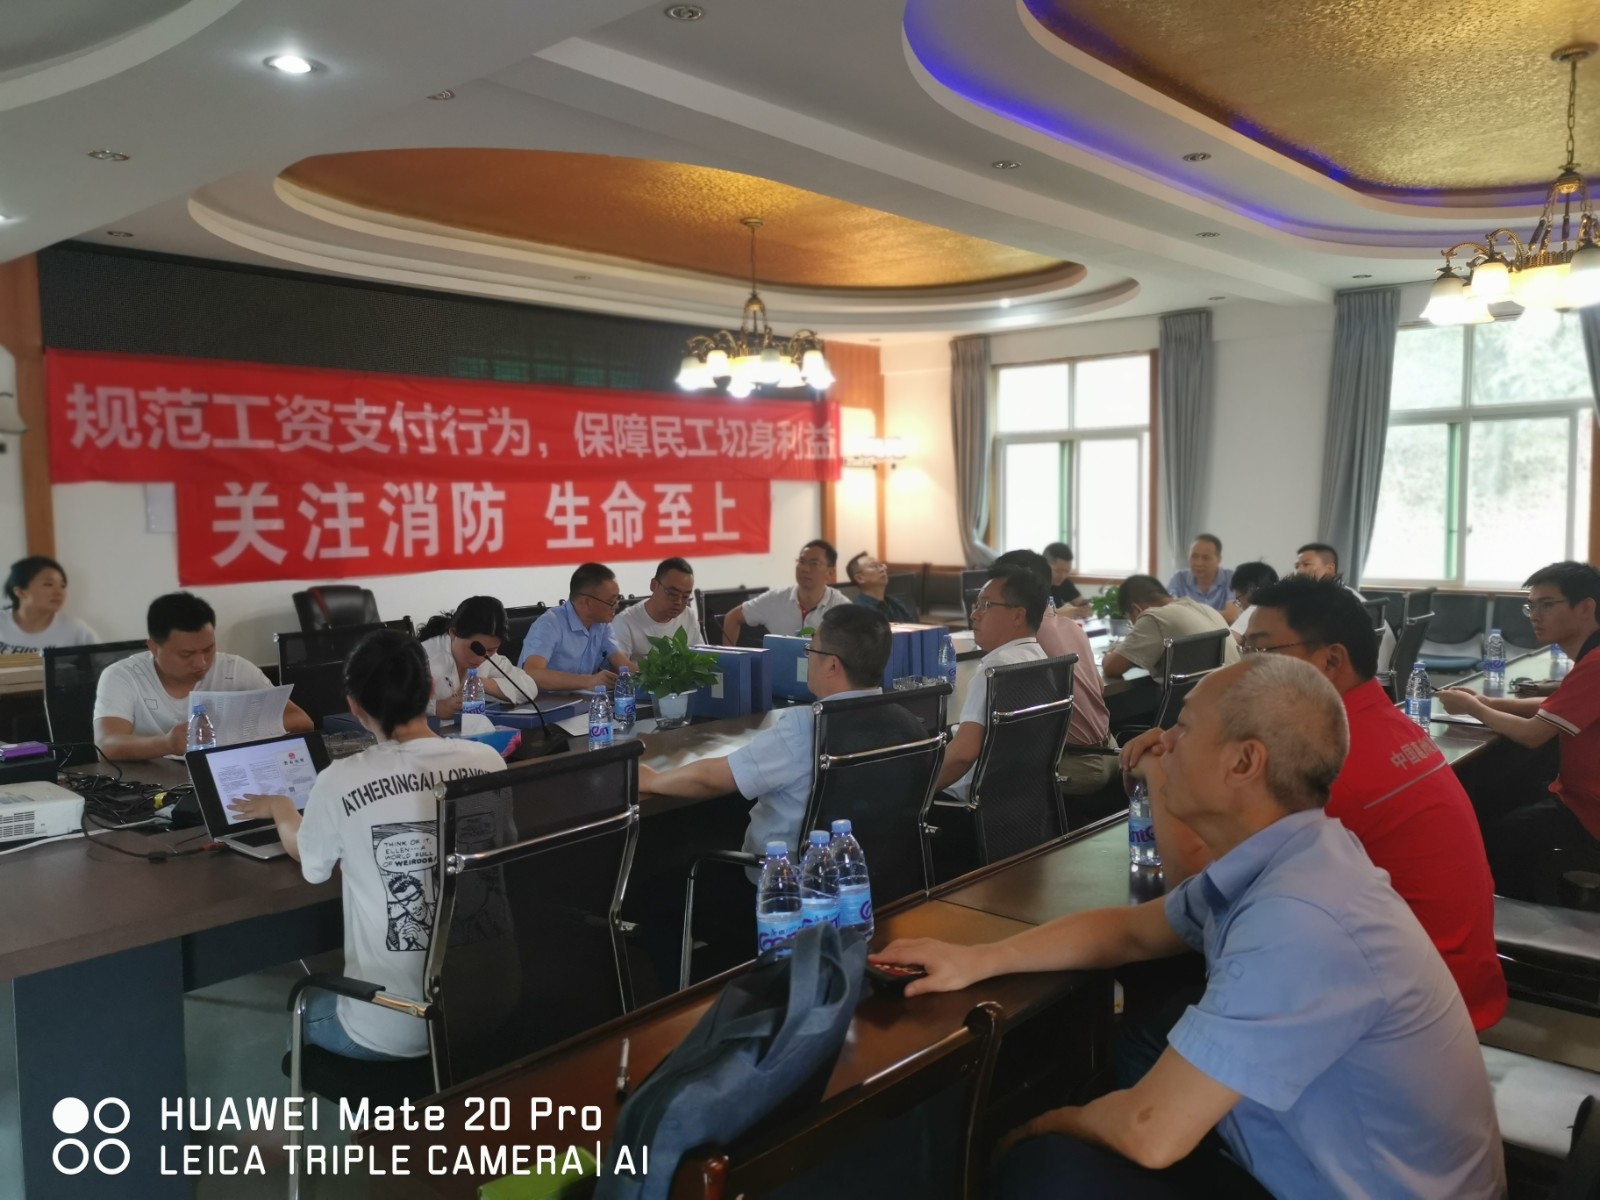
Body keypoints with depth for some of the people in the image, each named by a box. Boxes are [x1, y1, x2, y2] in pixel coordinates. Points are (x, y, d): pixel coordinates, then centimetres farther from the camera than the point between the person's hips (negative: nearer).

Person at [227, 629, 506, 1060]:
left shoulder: (340, 782, -15)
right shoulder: (487, 762, -8)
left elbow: (311, 863, 9)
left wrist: (279, 809, 32)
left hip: (389, 1031, -4)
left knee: (308, 1009, 32)